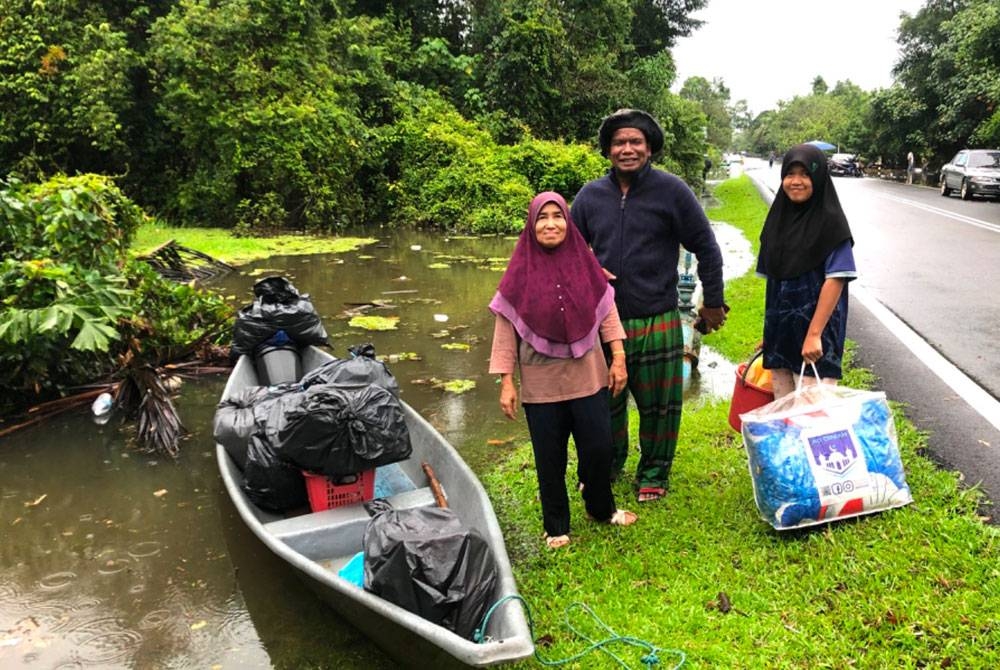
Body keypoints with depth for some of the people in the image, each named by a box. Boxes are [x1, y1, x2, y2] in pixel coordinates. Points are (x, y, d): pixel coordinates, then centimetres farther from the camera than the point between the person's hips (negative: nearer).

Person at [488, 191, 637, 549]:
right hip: (541, 383, -1)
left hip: (588, 378, 2)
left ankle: (601, 507, 37)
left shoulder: (584, 263, -1)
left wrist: (618, 357, 0)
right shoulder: (520, 272, -7)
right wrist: (506, 382, -7)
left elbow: (607, 311, 5)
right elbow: (506, 328, -5)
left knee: (598, 448, 10)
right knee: (550, 457, 10)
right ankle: (556, 526, 29)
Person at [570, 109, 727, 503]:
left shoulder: (671, 191, -4)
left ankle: (654, 473, 27)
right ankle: (607, 466, 34)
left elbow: (706, 249, 2)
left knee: (658, 403, 8)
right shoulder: (590, 195, 6)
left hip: (657, 323, -3)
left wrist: (713, 303, 4)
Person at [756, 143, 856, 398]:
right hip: (780, 329, 6)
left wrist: (814, 334, -22)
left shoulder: (830, 222, -9)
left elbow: (836, 280, -15)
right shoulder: (778, 218, 8)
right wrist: (770, 330, 13)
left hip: (816, 328, -6)